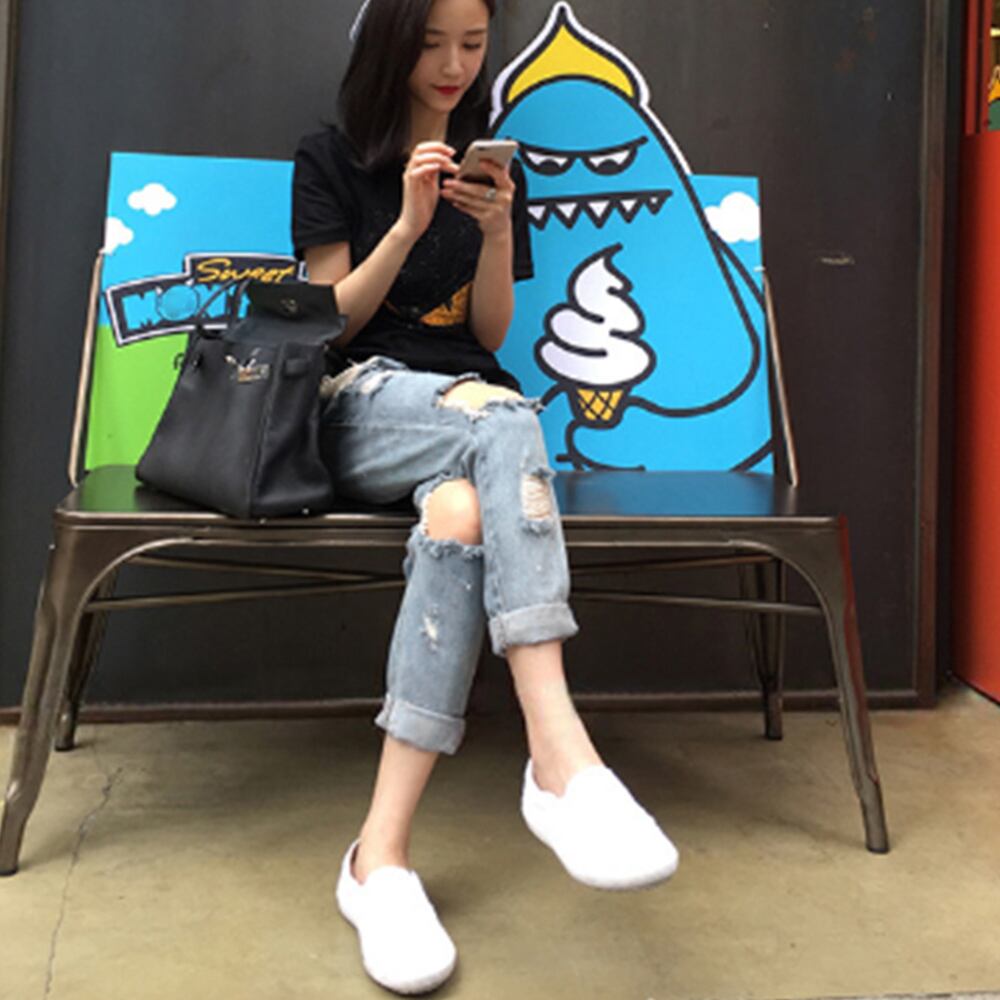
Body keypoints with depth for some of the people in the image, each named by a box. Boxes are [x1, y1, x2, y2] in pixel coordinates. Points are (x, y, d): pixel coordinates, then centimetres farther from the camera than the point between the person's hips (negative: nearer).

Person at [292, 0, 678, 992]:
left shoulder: (494, 166, 18)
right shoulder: (329, 159, 11)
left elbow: (491, 335, 13)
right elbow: (331, 321, 3)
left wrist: (496, 232, -5)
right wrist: (410, 224, -10)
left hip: (467, 403, 3)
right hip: (361, 402, -2)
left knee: (462, 513, -36)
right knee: (504, 421, -37)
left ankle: (381, 854, -40)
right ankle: (563, 760, -47)